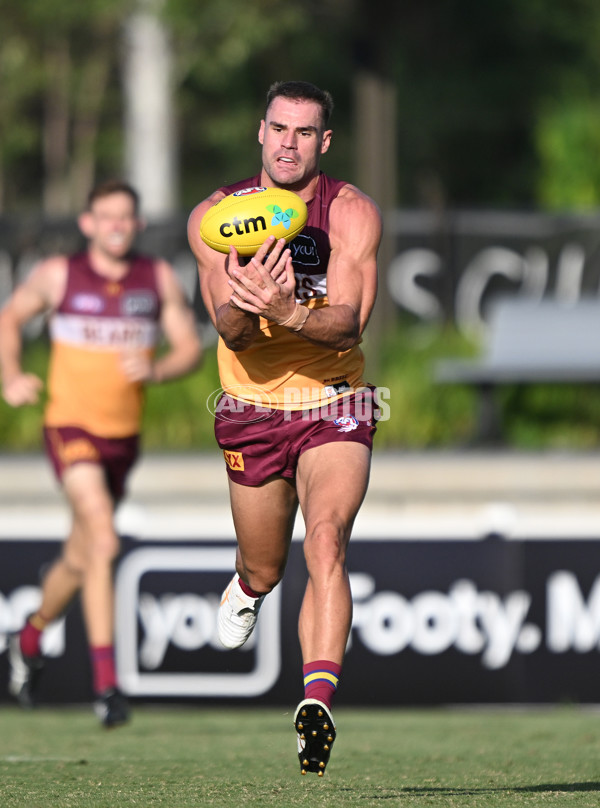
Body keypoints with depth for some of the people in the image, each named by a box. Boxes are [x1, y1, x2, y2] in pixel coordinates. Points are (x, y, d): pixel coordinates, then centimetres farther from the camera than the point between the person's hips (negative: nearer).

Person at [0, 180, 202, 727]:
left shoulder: (160, 279, 3)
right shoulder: (57, 276, -3)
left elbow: (191, 348, 4)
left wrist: (156, 370, -17)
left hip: (125, 435, 4)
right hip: (71, 428, -4)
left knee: (80, 561, 16)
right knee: (104, 543, -23)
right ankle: (106, 682, -24)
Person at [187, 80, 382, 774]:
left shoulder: (352, 213, -11)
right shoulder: (214, 216, -6)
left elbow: (348, 321, -22)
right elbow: (229, 329, -15)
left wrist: (288, 313, -42)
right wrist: (245, 309, -39)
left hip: (334, 408, -2)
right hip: (253, 410, 2)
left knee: (325, 541, -26)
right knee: (265, 568, 15)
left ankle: (318, 700, -36)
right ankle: (245, 587, 54)